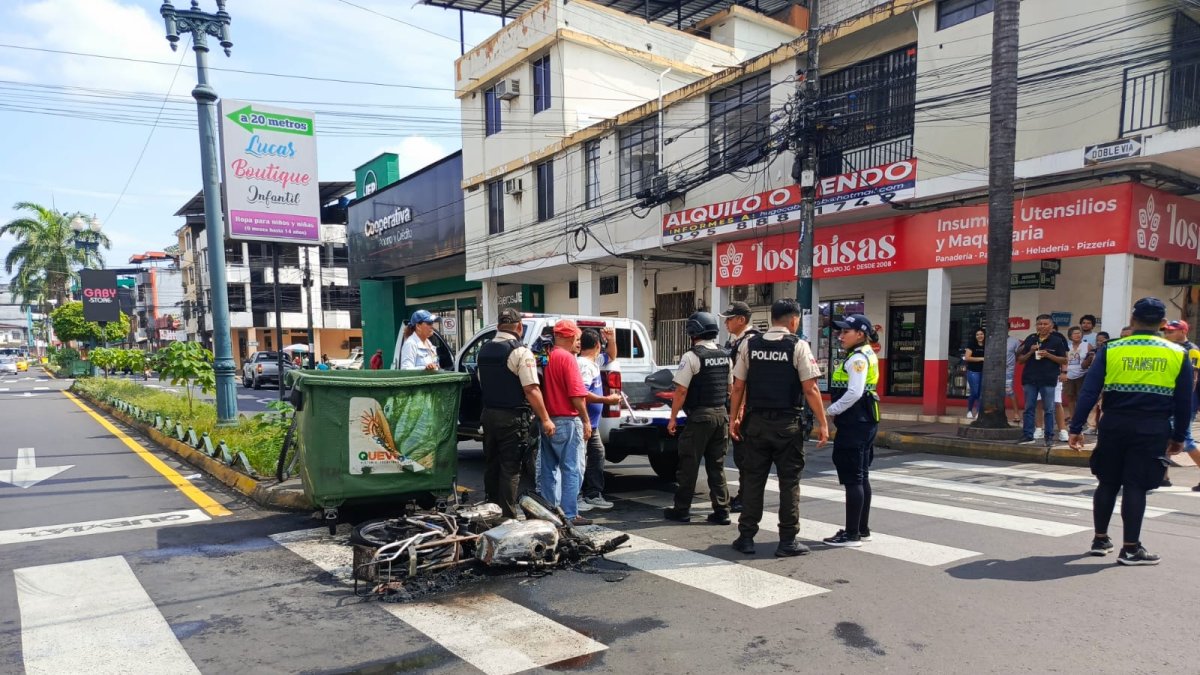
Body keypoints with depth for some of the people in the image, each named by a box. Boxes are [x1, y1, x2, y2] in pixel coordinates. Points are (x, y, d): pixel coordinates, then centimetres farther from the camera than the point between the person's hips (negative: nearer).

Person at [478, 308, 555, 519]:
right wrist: (545, 419, -15)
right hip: (513, 418, -7)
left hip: (488, 414, 7)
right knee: (511, 469, -1)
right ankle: (507, 515, 2)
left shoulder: (484, 350, 9)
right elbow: (531, 390, -19)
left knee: (491, 465, 16)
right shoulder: (520, 352, -15)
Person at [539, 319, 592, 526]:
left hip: (548, 421, 8)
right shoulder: (567, 358, -13)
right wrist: (586, 421, -11)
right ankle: (569, 515, 0)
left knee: (549, 468, 13)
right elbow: (576, 394, -17)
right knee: (572, 469, -1)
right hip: (567, 421, -8)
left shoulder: (546, 358, 9)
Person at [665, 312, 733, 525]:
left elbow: (681, 390, -15)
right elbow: (731, 389, 13)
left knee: (688, 465, 4)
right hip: (722, 415, 7)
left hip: (699, 417, -6)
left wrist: (673, 418, -8)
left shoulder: (692, 357, -13)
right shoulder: (725, 356, 8)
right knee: (717, 466, 12)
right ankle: (721, 511, 13)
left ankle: (681, 509, 12)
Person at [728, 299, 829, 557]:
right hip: (788, 424, -3)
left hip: (756, 422, 3)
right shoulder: (798, 346, -7)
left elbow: (738, 386, 3)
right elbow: (810, 389, -10)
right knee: (789, 482, 8)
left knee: (753, 479, 10)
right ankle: (787, 541, 13)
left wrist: (734, 419, 11)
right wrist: (822, 423, -4)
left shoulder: (749, 345, 2)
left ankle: (746, 538, 15)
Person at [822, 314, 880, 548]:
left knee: (852, 479, -5)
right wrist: (837, 411, 12)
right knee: (861, 477, 16)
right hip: (863, 422, 11)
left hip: (855, 423, -11)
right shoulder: (867, 355, 16)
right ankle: (863, 529, 25)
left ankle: (852, 534, 1)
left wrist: (831, 411, -15)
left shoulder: (858, 358, -15)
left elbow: (854, 393, -25)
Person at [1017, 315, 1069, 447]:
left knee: (1048, 410, 2)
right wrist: (1030, 352, -7)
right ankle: (1028, 436, 10)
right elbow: (1020, 359, 11)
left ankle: (1049, 437, 9)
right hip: (1030, 379, 3)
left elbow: (1064, 361, 1)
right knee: (1029, 409, 5)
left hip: (1048, 380, -3)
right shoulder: (1030, 340, 9)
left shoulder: (1057, 341, 1)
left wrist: (1048, 355, -13)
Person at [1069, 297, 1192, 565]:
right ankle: (1131, 548, 7)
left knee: (1108, 483, 12)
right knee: (1136, 486, 2)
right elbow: (1184, 401, 5)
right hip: (1154, 429, 0)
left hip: (1115, 424, 1)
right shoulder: (1178, 354, 2)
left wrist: (1076, 427, -3)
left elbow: (1089, 392, -6)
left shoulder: (1111, 350, -2)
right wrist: (1178, 436, 14)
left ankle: (1100, 539, 21)